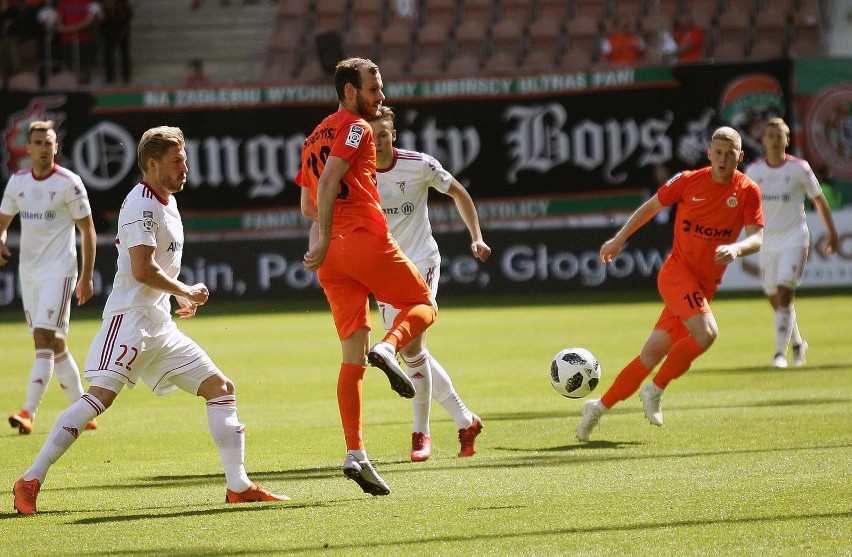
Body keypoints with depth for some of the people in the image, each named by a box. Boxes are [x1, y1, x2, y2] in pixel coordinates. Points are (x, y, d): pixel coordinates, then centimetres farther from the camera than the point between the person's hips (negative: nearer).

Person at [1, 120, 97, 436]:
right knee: (55, 345, 11)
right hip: (28, 272, 6)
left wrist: (86, 277, -6)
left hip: (59, 271, -6)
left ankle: (29, 413, -24)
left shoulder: (69, 183, -8)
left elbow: (87, 231, -4)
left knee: (44, 339, -18)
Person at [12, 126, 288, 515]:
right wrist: (186, 291, -8)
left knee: (220, 388, 6)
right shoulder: (141, 204, -12)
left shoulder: (167, 202, 18)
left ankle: (238, 486, 8)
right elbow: (142, 270, -21)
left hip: (160, 323, 10)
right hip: (130, 318, -10)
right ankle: (31, 481, -20)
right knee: (101, 394, -22)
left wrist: (181, 297, 19)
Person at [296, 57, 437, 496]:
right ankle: (389, 347, -21)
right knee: (423, 305, 11)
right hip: (366, 241, -7)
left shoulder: (315, 137, 23)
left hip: (333, 254, 7)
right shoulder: (356, 128, -2)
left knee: (352, 357, 4)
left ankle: (354, 454, -5)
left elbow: (308, 205, 27)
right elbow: (328, 181, -16)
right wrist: (325, 239, -20)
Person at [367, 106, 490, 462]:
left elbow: (458, 193, 5)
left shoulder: (419, 165, -11)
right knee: (412, 352, 6)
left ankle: (421, 433, -6)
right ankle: (465, 420, 20)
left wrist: (477, 238, 0)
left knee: (411, 344, -18)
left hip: (421, 262, -4)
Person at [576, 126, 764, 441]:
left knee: (653, 354, 3)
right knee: (706, 333, -27)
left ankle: (600, 407, 17)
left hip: (705, 286, 3)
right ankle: (655, 390, -9)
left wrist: (736, 248, -31)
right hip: (677, 271, -3)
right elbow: (651, 206, 9)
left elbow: (757, 238, -9)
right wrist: (619, 239, 13)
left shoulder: (748, 191, -2)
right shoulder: (689, 181, -5)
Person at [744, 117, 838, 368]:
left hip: (794, 239, -4)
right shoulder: (753, 171, 3)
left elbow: (819, 200, 5)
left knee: (784, 296, -16)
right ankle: (797, 343, 32)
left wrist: (831, 232, 5)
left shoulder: (799, 168, -4)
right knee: (775, 300, 9)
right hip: (767, 241, 4)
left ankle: (780, 352, -14)